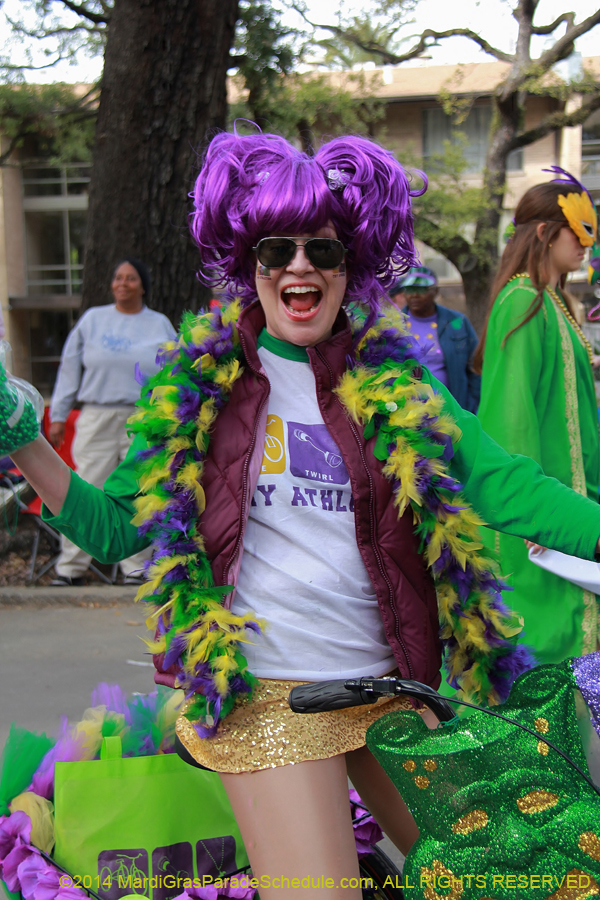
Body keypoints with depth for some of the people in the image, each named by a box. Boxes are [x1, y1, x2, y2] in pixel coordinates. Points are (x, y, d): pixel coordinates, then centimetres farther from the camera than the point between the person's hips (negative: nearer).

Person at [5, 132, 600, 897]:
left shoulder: (394, 385, 4)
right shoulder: (199, 382, 0)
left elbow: (507, 486, -4)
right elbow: (114, 526, 1)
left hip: (390, 687, 4)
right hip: (265, 695, -3)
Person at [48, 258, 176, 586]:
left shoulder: (160, 325, 11)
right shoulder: (92, 319, 10)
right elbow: (70, 369, 11)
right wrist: (58, 416, 7)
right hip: (97, 420, 0)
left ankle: (136, 566, 12)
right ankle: (71, 566, 5)